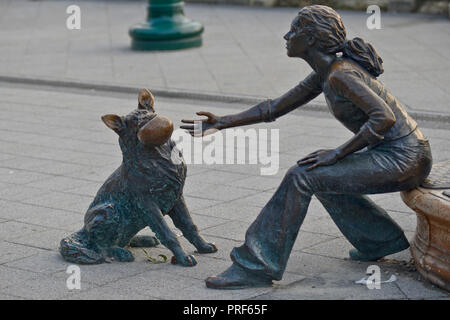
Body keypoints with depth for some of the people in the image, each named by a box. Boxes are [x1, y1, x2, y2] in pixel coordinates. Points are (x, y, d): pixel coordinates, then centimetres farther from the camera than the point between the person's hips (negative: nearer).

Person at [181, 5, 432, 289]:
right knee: (321, 176, 25)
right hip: (400, 155, 10)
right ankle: (383, 240, 31)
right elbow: (276, 108, 17)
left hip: (402, 157, -10)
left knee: (301, 178, -13)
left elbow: (385, 117, -27)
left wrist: (338, 153, -22)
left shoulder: (341, 74, -18)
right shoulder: (326, 72, 12)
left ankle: (257, 267, -9)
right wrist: (223, 123, 12)